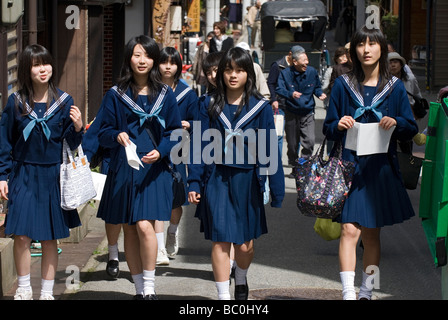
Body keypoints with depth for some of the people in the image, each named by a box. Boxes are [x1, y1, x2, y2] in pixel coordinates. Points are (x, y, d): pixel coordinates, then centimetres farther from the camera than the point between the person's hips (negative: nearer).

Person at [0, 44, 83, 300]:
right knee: (22, 236, -5)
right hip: (23, 176, 0)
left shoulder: (64, 101, 0)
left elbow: (72, 144, 3)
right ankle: (24, 290, 11)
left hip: (53, 177, 0)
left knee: (50, 239, 6)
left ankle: (47, 292, 18)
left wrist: (78, 128, -17)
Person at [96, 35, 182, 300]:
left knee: (145, 226, -16)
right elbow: (104, 133, 4)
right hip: (123, 170, 2)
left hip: (153, 170, -2)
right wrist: (118, 136, -19)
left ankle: (149, 288, -6)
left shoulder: (165, 94, 5)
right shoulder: (115, 95, 5)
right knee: (129, 230, 6)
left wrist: (160, 151, -13)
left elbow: (174, 131, 6)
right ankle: (139, 288, 17)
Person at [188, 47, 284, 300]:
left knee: (245, 244, 7)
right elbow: (200, 146, 3)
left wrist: (277, 188, -2)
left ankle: (241, 279, 37)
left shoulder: (260, 107, 1)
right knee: (220, 241, -5)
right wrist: (194, 183, -3)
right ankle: (223, 295, 3)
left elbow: (270, 149, 0)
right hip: (217, 181, 0)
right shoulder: (211, 106, 4)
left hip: (247, 181, 0)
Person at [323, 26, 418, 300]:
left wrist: (396, 122, -16)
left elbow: (411, 129, 4)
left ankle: (366, 291, 20)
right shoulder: (343, 85, 4)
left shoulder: (395, 87, 5)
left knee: (372, 233, 8)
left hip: (381, 168, 1)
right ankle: (348, 293, -15)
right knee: (350, 229, -14)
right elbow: (328, 129, 6)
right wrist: (339, 125, -16)